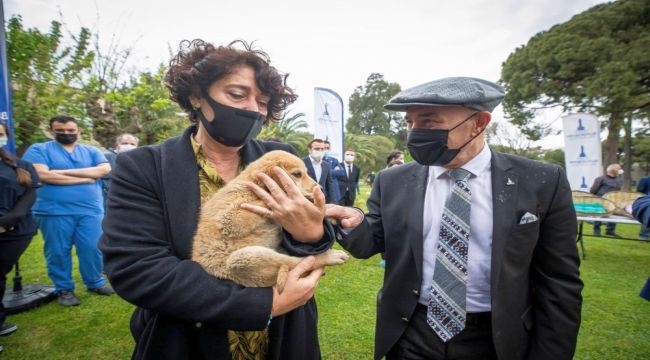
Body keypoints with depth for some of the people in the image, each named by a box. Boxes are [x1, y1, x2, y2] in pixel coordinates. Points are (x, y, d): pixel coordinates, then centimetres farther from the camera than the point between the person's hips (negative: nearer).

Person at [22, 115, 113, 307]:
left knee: (93, 248, 5)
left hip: (90, 210, 2)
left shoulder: (91, 151, 11)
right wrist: (86, 178, -9)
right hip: (54, 211, -1)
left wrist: (65, 171, -10)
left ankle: (95, 283, 22)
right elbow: (42, 175, -13)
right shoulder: (39, 149, 3)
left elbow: (104, 169, -6)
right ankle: (64, 289, 24)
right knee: (58, 252, 8)